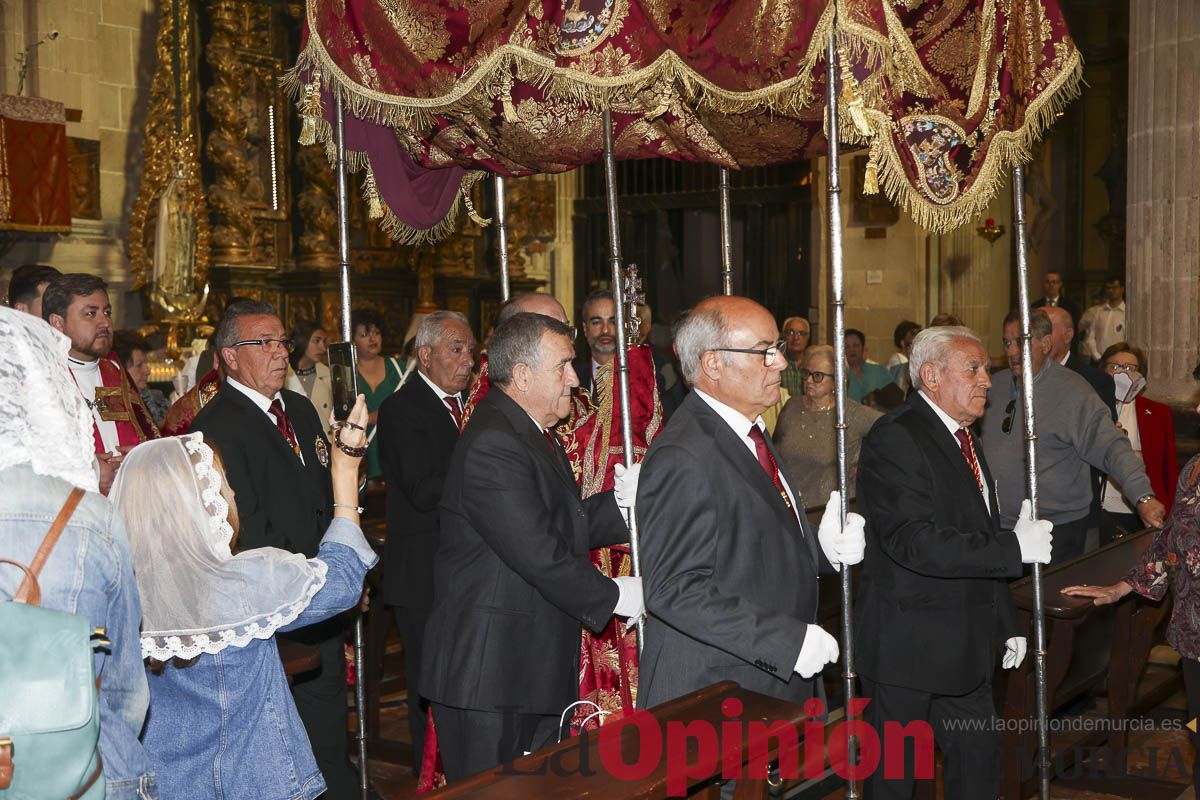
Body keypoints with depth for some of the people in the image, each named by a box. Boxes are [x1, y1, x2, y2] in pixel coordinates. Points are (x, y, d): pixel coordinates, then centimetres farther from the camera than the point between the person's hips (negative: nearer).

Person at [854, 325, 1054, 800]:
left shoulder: (962, 439, 14)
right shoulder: (894, 439, -17)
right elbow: (915, 543, -28)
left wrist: (1006, 624, 19)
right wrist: (1014, 548, -25)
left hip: (965, 645, 9)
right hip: (906, 647, -9)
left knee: (979, 760, 14)